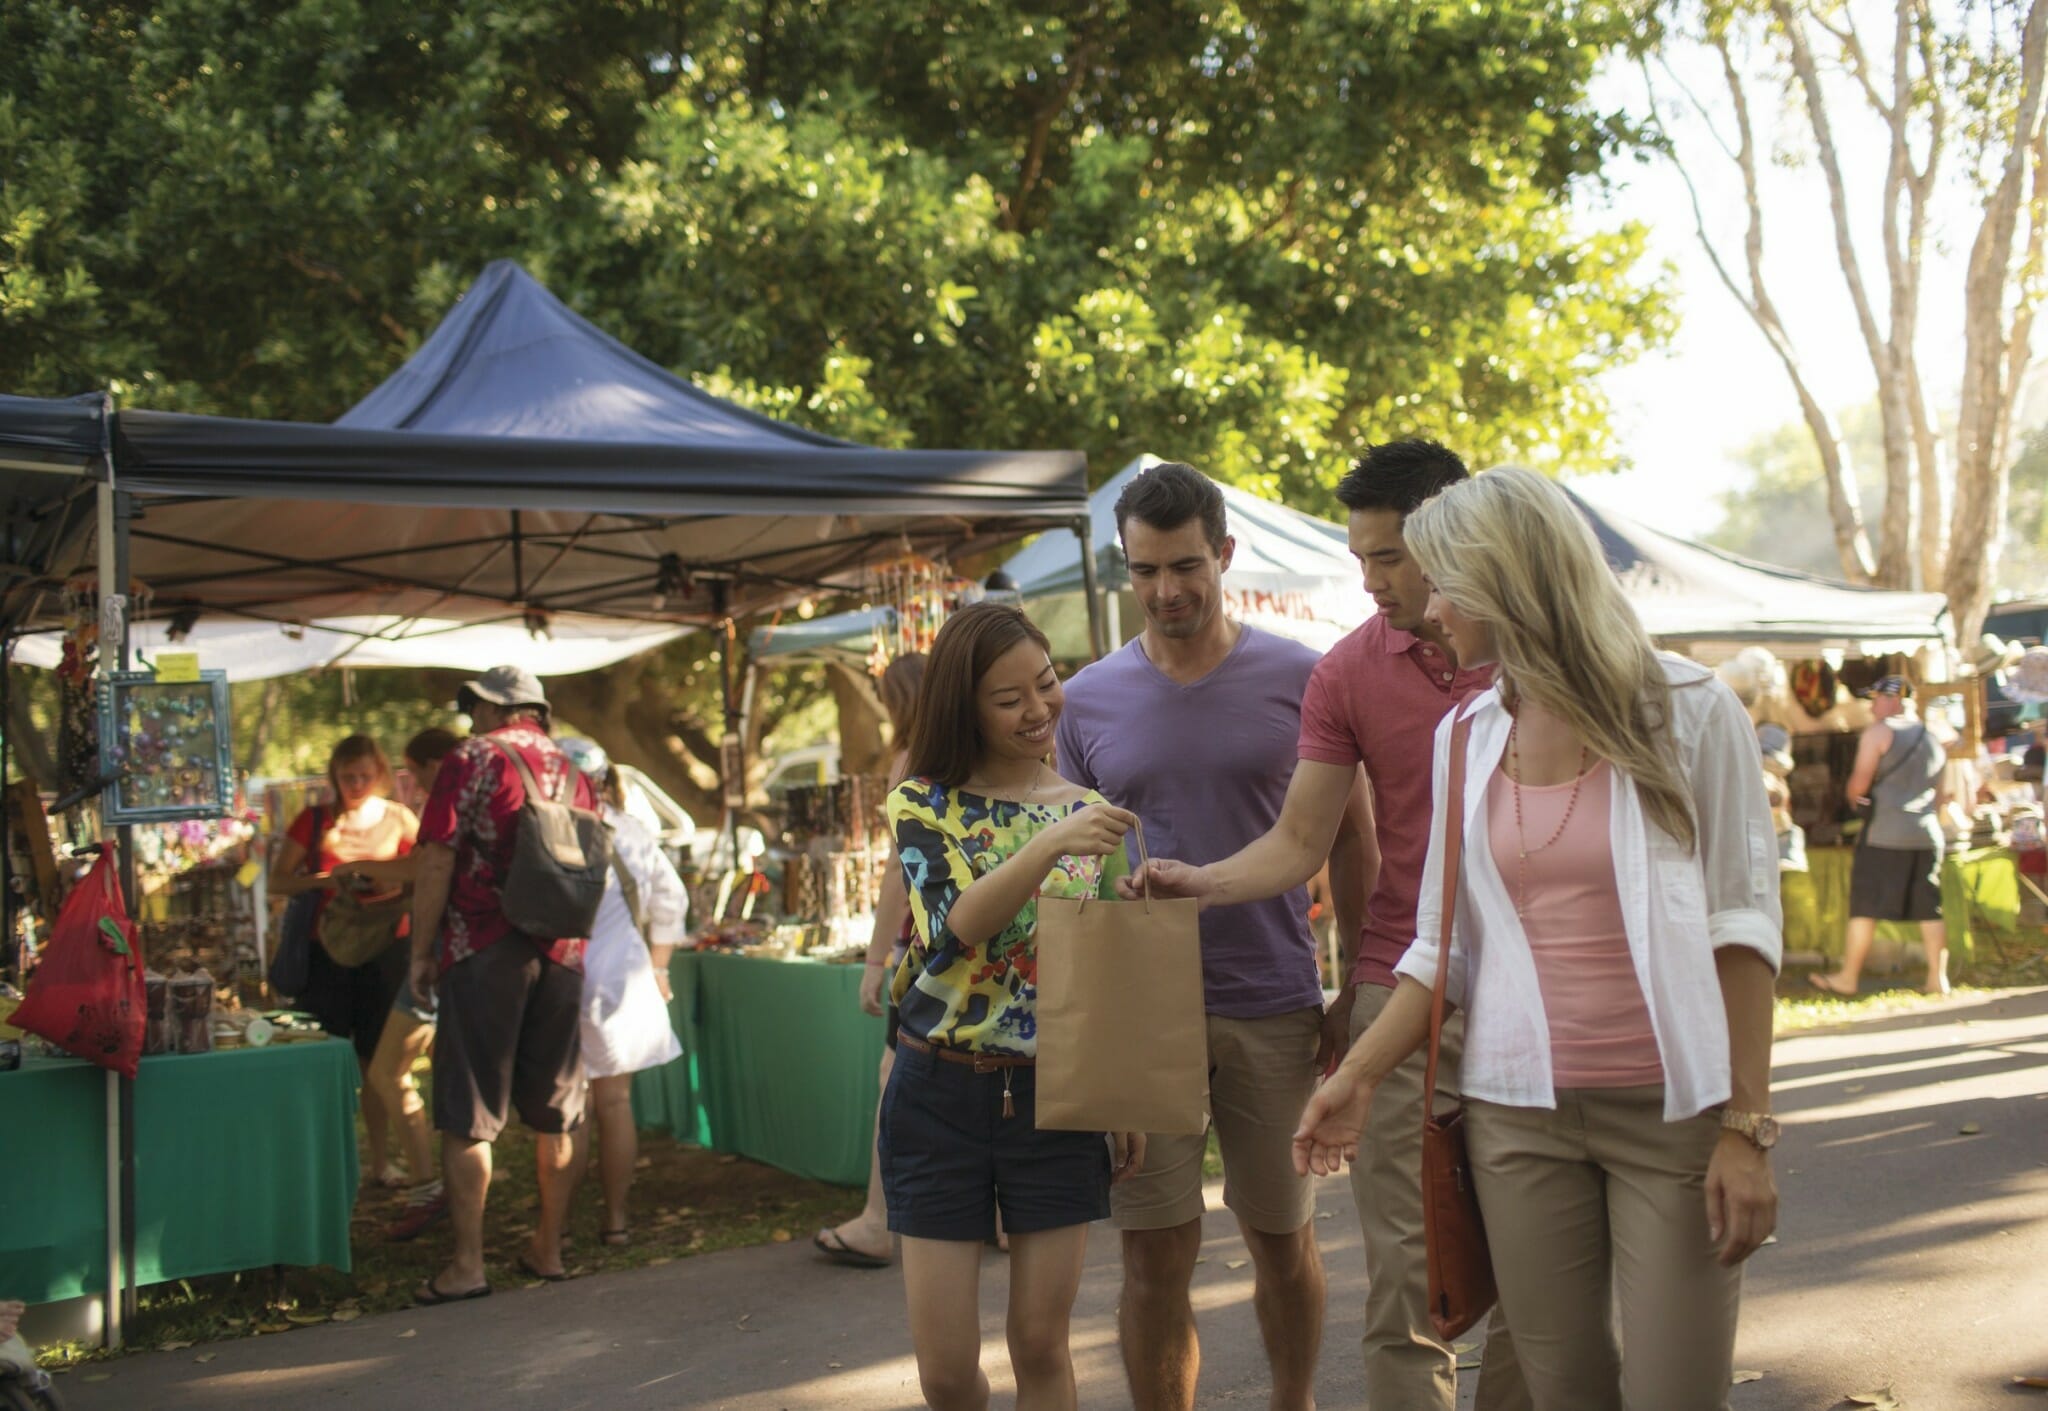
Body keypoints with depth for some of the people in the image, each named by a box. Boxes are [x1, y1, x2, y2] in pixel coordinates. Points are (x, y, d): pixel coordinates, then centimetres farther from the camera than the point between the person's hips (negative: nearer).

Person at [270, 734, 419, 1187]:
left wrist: (393, 881, -16)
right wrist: (326, 880, -16)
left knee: (376, 1060, 5)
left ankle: (381, 1161, 13)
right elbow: (277, 881, 1)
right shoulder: (315, 820, 2)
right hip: (327, 950, 0)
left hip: (384, 946, 1)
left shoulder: (399, 820, 3)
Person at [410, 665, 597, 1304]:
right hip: (561, 954, 5)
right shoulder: (573, 771, 12)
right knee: (556, 1111, 12)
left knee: (469, 1114, 0)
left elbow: (437, 864, -8)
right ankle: (548, 1248, 19)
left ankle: (467, 1264, -1)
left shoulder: (472, 762, -5)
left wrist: (421, 952, -3)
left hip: (483, 955, -5)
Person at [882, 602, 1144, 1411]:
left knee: (1041, 1345, 5)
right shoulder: (924, 805, -4)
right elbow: (955, 928, -20)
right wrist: (1050, 845, -33)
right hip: (940, 1095, -1)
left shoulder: (1092, 812, 4)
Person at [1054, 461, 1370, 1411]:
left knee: (1283, 1243, 14)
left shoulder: (1300, 680, -1)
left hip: (1275, 1010, 0)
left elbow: (1349, 843, 5)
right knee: (1155, 1261, 2)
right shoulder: (1088, 700, 4)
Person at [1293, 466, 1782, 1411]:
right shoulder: (1467, 736, 8)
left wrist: (1746, 1128, -9)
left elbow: (1741, 924, -5)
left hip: (1673, 1110, -3)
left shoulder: (1685, 713, -4)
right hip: (1518, 1113, 4)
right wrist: (1357, 1075, 3)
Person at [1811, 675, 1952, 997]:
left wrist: (1852, 796, 10)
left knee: (1864, 906, -2)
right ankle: (1938, 979, 5)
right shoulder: (1933, 739, 16)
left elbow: (1859, 784, -10)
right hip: (1927, 835, 6)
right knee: (1930, 910, 8)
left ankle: (1848, 978, 1)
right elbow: (1939, 795, 20)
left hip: (1885, 834, -6)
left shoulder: (1879, 732, -5)